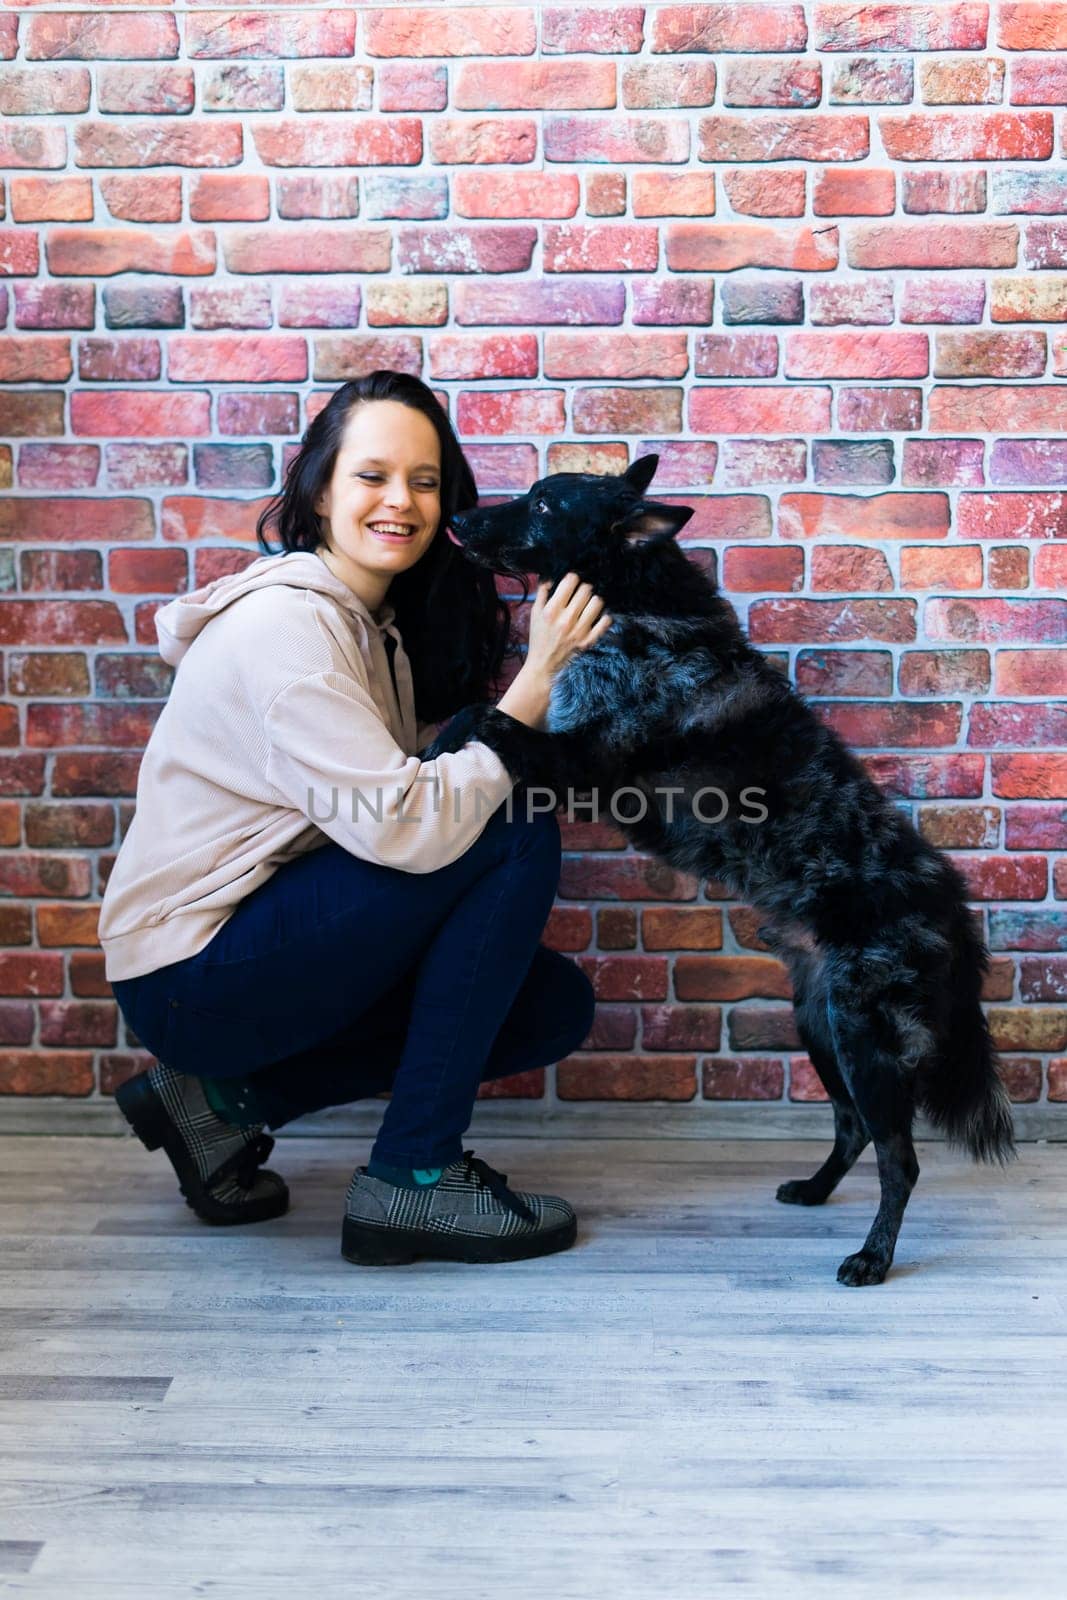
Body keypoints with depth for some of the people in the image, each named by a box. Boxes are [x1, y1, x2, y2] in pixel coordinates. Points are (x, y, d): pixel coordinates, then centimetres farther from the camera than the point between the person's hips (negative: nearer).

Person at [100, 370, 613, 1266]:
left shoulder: (378, 624, 10)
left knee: (557, 1005, 6)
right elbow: (403, 827, -29)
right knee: (517, 836, -19)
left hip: (271, 939, 9)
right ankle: (413, 1177, -11)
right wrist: (535, 680, -23)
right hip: (191, 980, -9)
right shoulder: (284, 625, -20)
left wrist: (550, 671, -7)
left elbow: (440, 781, 2)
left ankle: (232, 1097, 8)